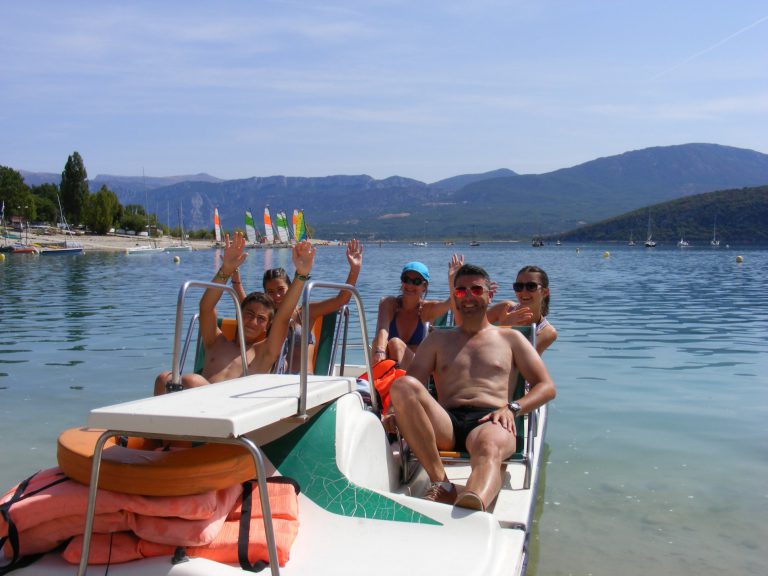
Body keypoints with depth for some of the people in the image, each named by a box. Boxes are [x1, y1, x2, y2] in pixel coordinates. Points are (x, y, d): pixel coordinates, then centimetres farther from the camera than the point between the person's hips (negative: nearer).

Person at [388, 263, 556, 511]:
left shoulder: (510, 338, 26)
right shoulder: (439, 339, 29)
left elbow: (547, 387, 16)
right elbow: (411, 384, 16)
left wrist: (512, 408, -5)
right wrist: (402, 412, -9)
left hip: (489, 421, -2)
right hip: (445, 424, 2)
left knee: (488, 448, -40)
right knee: (402, 385, -29)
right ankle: (440, 483, -34)